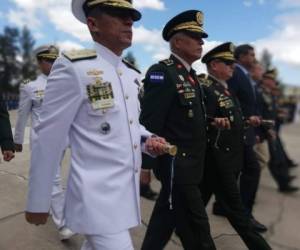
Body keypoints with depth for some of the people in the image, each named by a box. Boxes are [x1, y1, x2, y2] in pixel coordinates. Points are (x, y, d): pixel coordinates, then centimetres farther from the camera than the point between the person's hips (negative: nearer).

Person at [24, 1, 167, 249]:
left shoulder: (131, 74, 7)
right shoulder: (72, 68, -16)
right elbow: (48, 140, -14)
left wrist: (148, 139, -3)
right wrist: (38, 203, -8)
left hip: (127, 190, 8)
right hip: (98, 196, -8)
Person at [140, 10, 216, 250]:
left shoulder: (190, 74, 13)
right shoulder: (162, 73, -16)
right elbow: (149, 123, -20)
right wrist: (146, 165, -19)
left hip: (190, 163, 9)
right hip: (176, 165, -9)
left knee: (168, 215, 21)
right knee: (195, 227, 5)